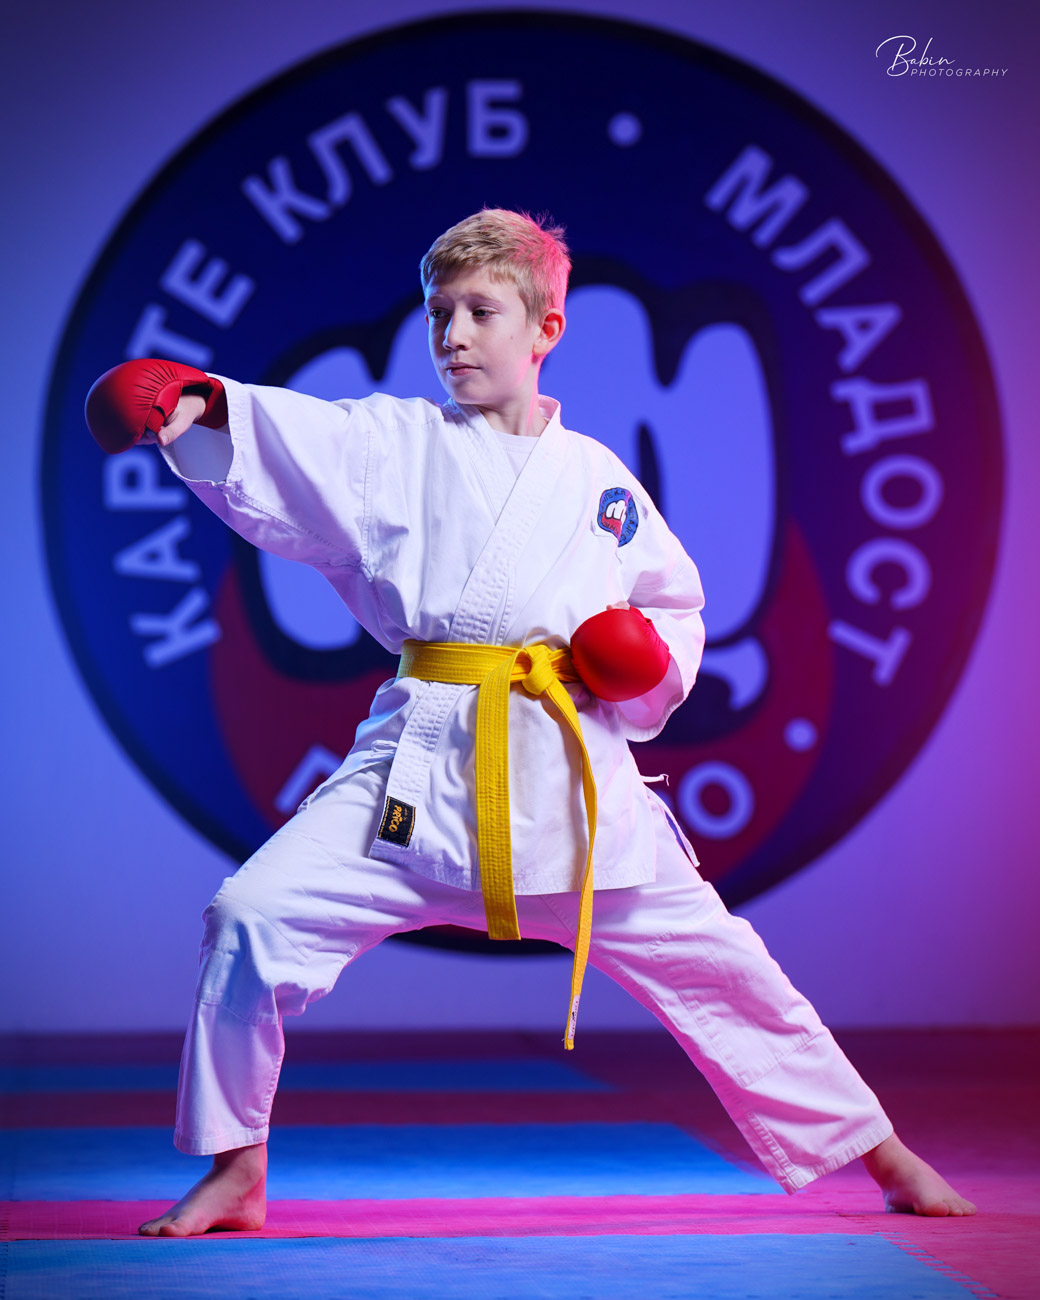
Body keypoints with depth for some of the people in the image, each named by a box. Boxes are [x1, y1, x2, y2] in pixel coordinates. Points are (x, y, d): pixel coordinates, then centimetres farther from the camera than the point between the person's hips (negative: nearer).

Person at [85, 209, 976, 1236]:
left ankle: (880, 1156, 24)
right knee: (255, 914, -17)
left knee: (710, 961, 6)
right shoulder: (394, 444, 8)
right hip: (419, 763, -1)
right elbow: (266, 444, -8)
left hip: (570, 773, 1)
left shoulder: (600, 478, 13)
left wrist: (651, 655, -2)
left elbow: (677, 606, 21)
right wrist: (201, 408, -30)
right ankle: (235, 1173, 1)